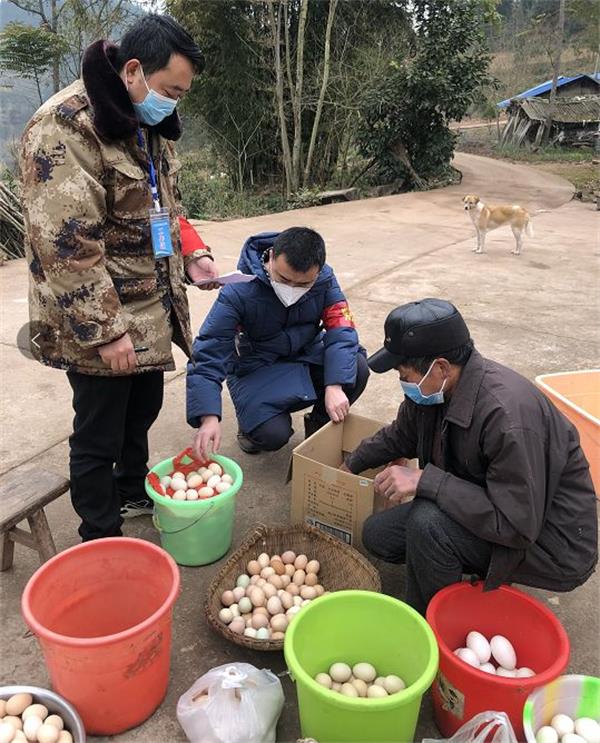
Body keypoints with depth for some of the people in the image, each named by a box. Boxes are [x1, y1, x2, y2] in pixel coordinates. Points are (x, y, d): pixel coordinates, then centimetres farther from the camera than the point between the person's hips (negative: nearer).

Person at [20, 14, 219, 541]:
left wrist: (191, 253, 6)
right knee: (99, 436, 6)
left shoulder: (150, 125, 9)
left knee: (143, 409, 22)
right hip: (100, 323, -8)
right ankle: (102, 545, 26)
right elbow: (67, 247, -23)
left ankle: (133, 494, 47)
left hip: (152, 309, 8)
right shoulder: (65, 128, -20)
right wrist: (105, 331, -22)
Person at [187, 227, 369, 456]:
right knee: (273, 434, -27)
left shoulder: (324, 278, -16)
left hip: (307, 357, 4)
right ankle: (251, 420, 12)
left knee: (357, 368, -23)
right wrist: (209, 418, -38)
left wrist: (334, 386, -34)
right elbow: (208, 353, -27)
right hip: (258, 369, -3)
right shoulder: (239, 292, -27)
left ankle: (320, 426, 5)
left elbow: (341, 330, -19)